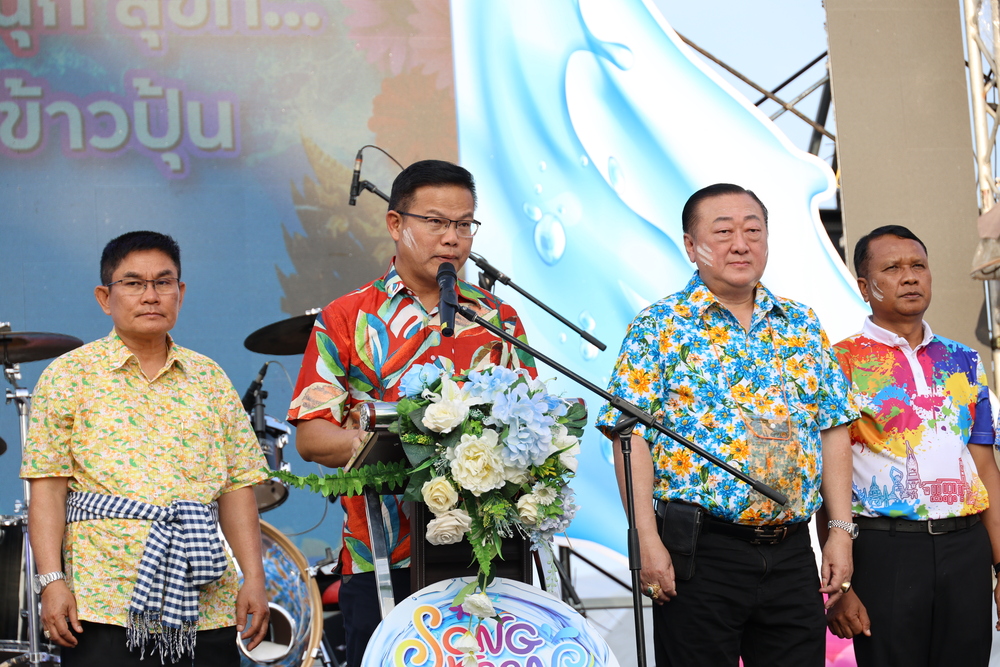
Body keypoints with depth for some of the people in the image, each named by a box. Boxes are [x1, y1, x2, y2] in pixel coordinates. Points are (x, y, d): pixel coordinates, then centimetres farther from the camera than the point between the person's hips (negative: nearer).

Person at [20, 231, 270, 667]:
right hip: (104, 602, -3)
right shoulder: (70, 376, 4)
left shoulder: (210, 380, 12)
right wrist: (51, 580, -10)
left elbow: (237, 487, 10)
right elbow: (48, 486, -2)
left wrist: (253, 577, 2)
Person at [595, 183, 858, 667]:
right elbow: (631, 436, -8)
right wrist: (647, 540, -16)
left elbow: (833, 430, 13)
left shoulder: (802, 326, 12)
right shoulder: (659, 327, -2)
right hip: (700, 552, -4)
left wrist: (841, 530, 6)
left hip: (792, 552, 4)